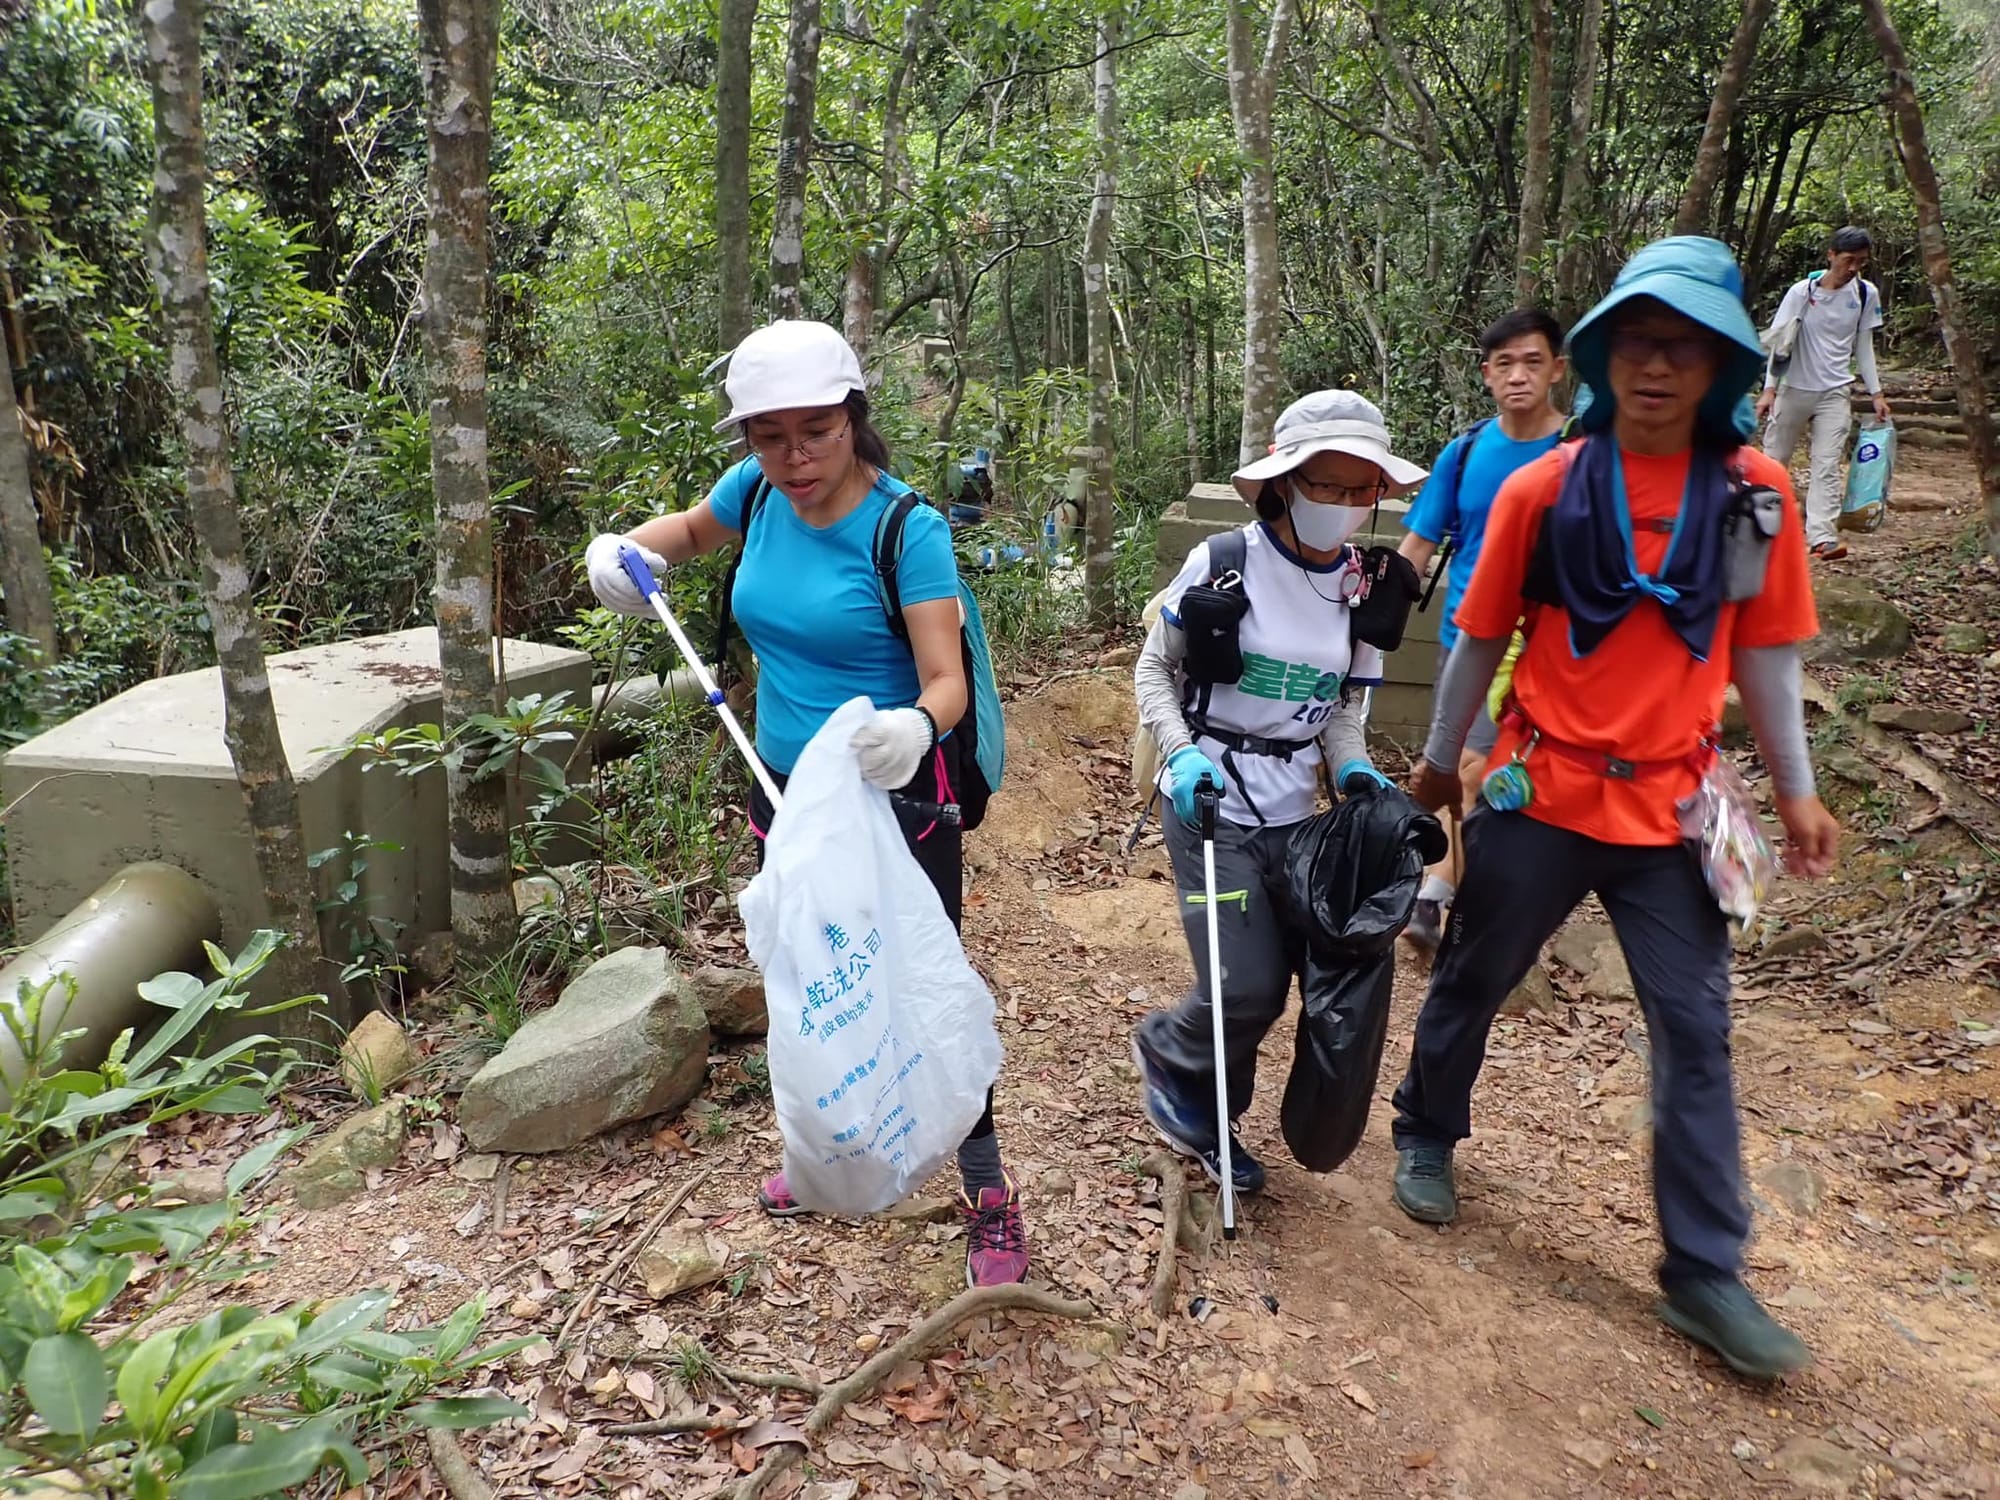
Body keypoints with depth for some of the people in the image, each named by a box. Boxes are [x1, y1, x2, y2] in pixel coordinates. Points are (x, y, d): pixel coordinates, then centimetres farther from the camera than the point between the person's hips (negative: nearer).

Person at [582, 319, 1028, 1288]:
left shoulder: (907, 528, -21)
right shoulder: (758, 493, -5)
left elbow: (947, 680, -28)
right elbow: (693, 529, 19)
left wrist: (915, 727, -51)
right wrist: (622, 549, -2)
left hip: (895, 797, -6)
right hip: (785, 789, 7)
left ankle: (988, 1194, 17)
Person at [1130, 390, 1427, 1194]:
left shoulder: (1360, 588, 3)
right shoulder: (1221, 564, -11)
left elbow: (1345, 706, 12)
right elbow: (1154, 670, -2)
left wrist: (1354, 769, -7)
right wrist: (1181, 753, -17)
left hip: (1291, 811, 5)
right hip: (1209, 801, -5)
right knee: (1248, 989, -10)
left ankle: (1205, 1121, 32)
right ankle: (1166, 1049, 25)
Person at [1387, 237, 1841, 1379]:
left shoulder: (1755, 492, -1)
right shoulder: (1544, 489, -7)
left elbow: (1767, 650, 6)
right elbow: (1482, 638, 2)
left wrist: (1797, 788, 7)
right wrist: (1441, 759, 9)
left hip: (1671, 807, 2)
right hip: (1542, 796, -1)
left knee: (1697, 1030, 4)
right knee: (1474, 984, 14)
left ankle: (1707, 1273, 17)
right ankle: (1428, 1137, 40)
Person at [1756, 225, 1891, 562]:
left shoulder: (1866, 294, 4)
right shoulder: (1802, 291, -6)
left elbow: (1863, 347, 10)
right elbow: (1778, 341, -5)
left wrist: (1876, 393, 7)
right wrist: (1769, 389, -12)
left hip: (1836, 392, 1)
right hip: (1795, 388, -1)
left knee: (1829, 465, -9)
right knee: (1774, 458, 8)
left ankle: (1822, 536, -16)